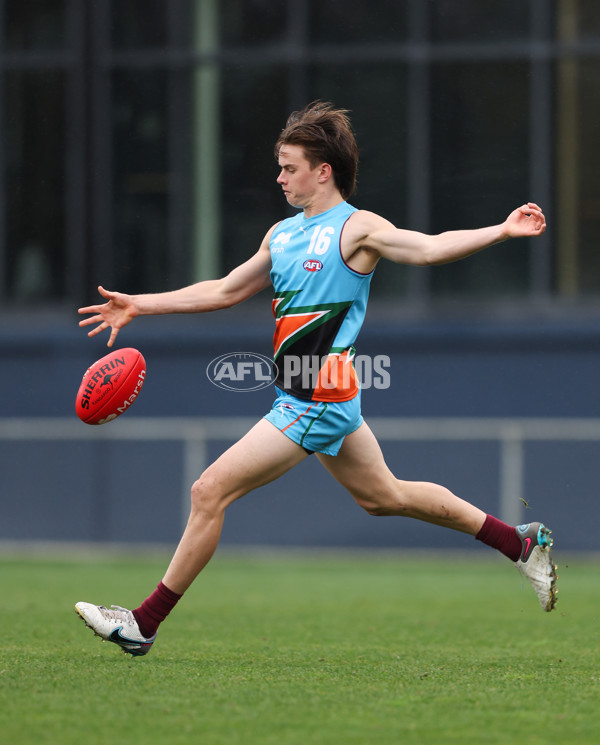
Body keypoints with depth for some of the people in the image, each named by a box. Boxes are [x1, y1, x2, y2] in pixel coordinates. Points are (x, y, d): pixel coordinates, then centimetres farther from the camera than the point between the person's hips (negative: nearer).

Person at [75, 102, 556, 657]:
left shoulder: (357, 229, -10)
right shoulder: (282, 235, 14)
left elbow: (429, 248, -19)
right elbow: (226, 291, 20)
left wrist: (501, 231, -32)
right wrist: (139, 306, 17)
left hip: (317, 401, -9)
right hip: (303, 397, 9)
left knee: (210, 492, -9)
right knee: (386, 496, 18)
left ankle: (145, 624, -2)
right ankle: (523, 544, 27)